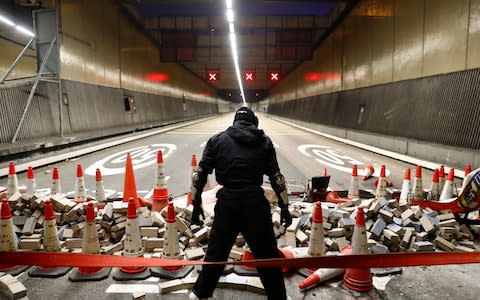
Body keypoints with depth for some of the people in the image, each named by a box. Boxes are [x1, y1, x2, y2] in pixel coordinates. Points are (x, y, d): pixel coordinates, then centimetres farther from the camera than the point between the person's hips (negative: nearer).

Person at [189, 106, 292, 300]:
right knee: (267, 255, 14)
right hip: (255, 202, -1)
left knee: (216, 251, 20)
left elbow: (199, 174, 3)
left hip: (227, 202, 1)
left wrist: (196, 204, 8)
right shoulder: (264, 141, 8)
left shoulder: (217, 140, 9)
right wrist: (284, 207, 7)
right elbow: (276, 177, 3)